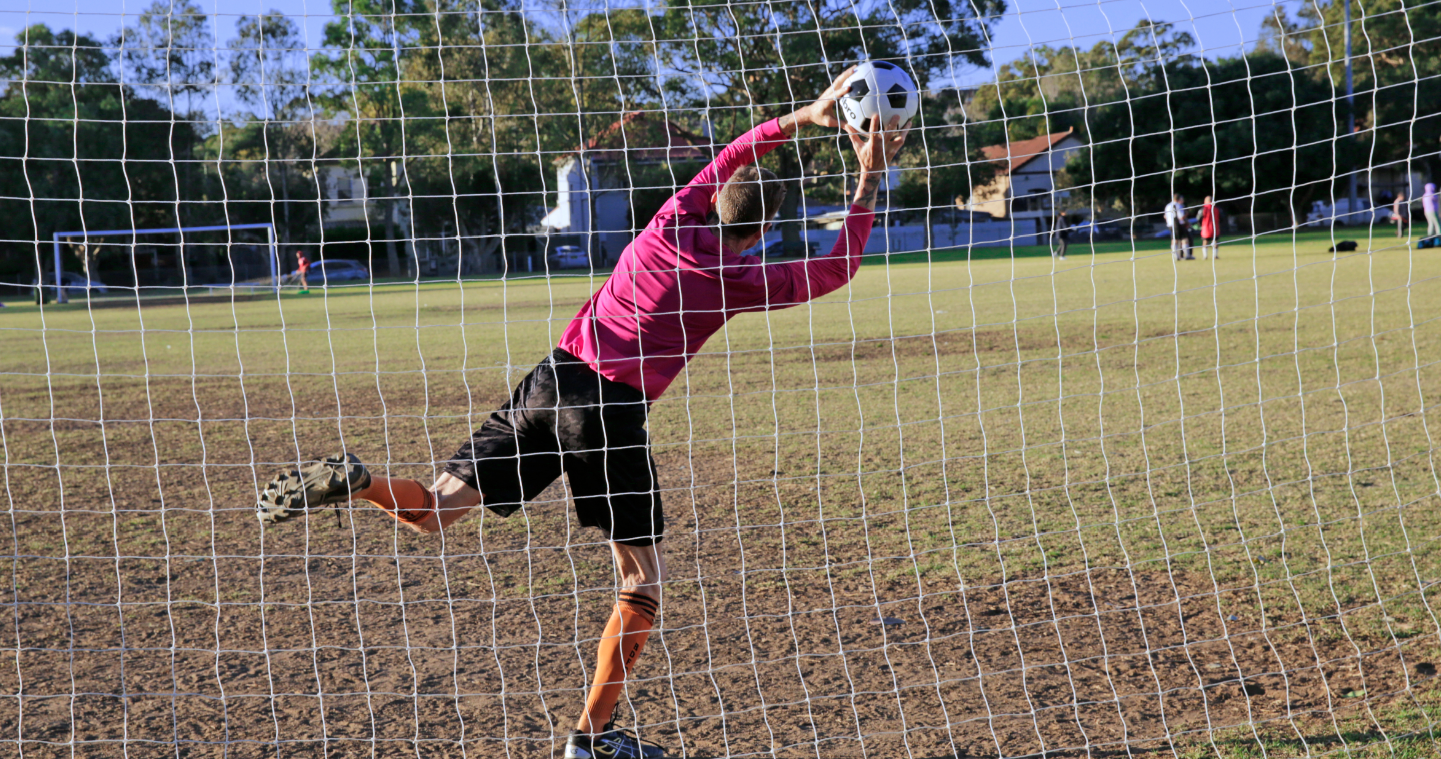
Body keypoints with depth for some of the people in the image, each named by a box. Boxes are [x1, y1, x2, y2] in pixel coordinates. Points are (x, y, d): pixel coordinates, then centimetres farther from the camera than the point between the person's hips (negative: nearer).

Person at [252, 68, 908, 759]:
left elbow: (730, 158, 29)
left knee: (433, 513, 9)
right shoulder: (741, 278, 2)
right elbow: (837, 268, 15)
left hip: (553, 377, 5)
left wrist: (802, 118, 30)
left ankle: (356, 483, -21)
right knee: (642, 576, 10)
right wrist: (869, 182, 19)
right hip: (613, 409, -4)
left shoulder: (673, 222, 12)